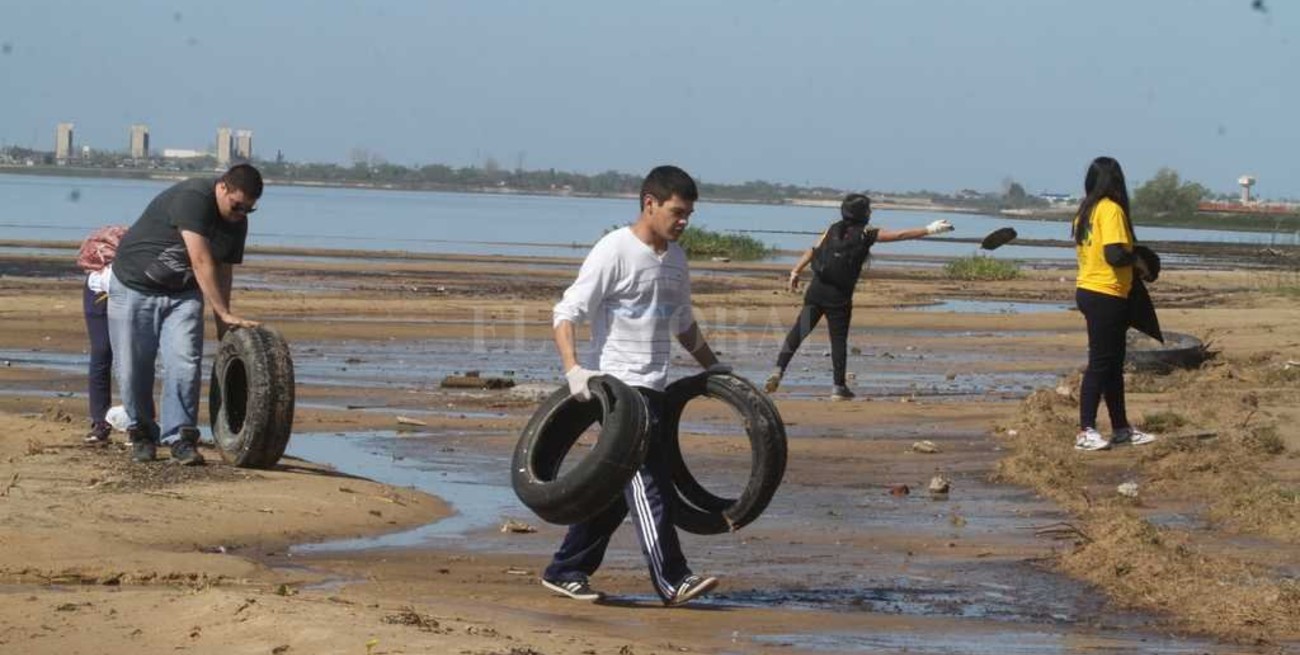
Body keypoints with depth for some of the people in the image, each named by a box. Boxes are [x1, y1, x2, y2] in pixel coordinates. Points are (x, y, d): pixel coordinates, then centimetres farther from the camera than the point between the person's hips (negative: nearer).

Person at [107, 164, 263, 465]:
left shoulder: (237, 223, -2)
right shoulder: (193, 198, -26)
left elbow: (223, 273, 6)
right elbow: (201, 262, -31)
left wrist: (223, 327, 2)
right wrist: (225, 314, -32)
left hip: (183, 293, 5)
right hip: (135, 286, -5)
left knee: (184, 364, -13)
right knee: (133, 369, -1)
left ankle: (180, 437, -10)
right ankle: (141, 433, 17)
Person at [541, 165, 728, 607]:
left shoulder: (675, 258, 15)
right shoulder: (615, 251, -10)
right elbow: (566, 314, -14)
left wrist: (712, 366, 28)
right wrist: (573, 369, -27)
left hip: (653, 387, 8)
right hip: (617, 384, -8)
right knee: (648, 484, -13)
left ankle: (565, 572, 19)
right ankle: (671, 579, -15)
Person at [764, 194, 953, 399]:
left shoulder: (833, 230, 10)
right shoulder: (865, 234, -1)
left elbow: (812, 251, 5)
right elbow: (901, 235, 1)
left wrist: (796, 272, 9)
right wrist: (929, 230, 7)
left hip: (816, 291, 3)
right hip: (839, 297, -3)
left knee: (797, 333, 6)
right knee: (838, 340, 5)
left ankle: (778, 370, -6)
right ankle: (839, 387, 7)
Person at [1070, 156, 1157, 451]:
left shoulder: (1086, 210, 12)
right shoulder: (1111, 210, -15)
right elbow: (1115, 254, -25)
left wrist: (1130, 262, 15)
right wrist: (1137, 261, -5)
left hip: (1088, 291, 9)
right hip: (1106, 295, -9)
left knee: (1114, 363, 15)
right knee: (1100, 363, -6)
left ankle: (1121, 428, 22)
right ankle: (1086, 432, -7)